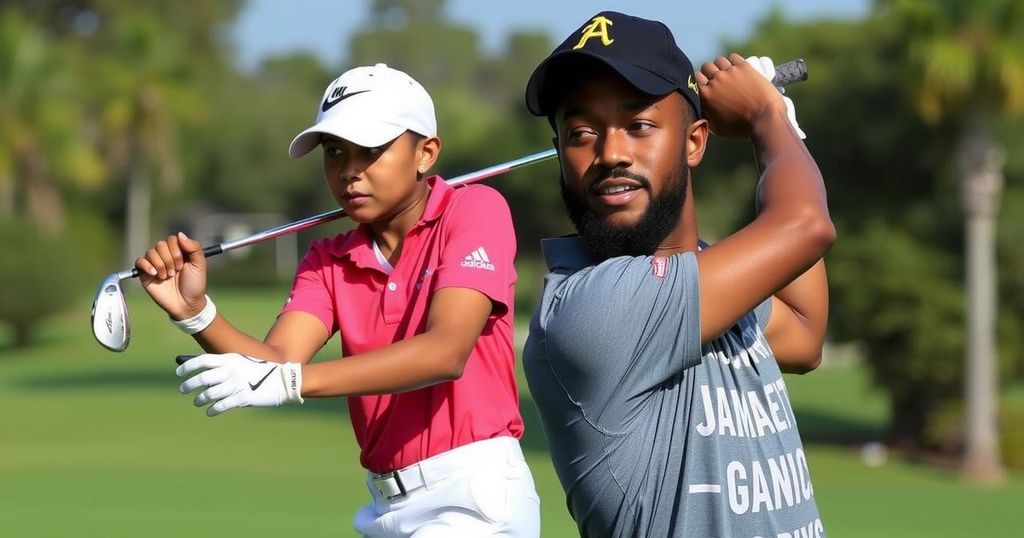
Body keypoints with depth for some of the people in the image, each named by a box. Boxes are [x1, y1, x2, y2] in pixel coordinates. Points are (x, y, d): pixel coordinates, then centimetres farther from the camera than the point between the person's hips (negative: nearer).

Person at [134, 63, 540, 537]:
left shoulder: (473, 210, -7)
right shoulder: (329, 261, 10)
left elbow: (446, 351, -21)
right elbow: (278, 359, -6)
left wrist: (288, 381, -30)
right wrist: (197, 314, -26)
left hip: (476, 489, -6)